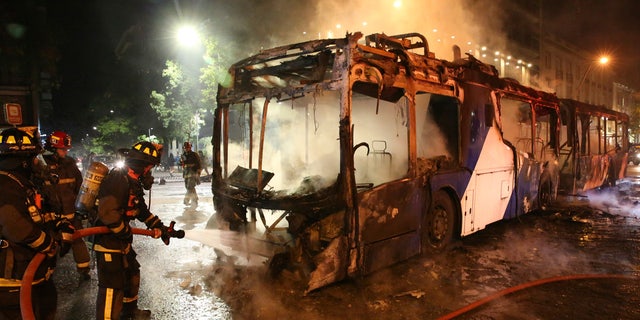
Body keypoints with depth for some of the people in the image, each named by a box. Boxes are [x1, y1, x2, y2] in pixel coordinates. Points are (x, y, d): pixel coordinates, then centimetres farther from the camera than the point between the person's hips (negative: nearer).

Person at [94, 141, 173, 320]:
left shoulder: (133, 181, 9)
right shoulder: (117, 179, -24)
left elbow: (141, 209, 20)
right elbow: (107, 212, -33)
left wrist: (159, 226, 17)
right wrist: (125, 232, -20)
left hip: (122, 242, 11)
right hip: (108, 243, -11)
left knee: (132, 274, 25)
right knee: (112, 287, -8)